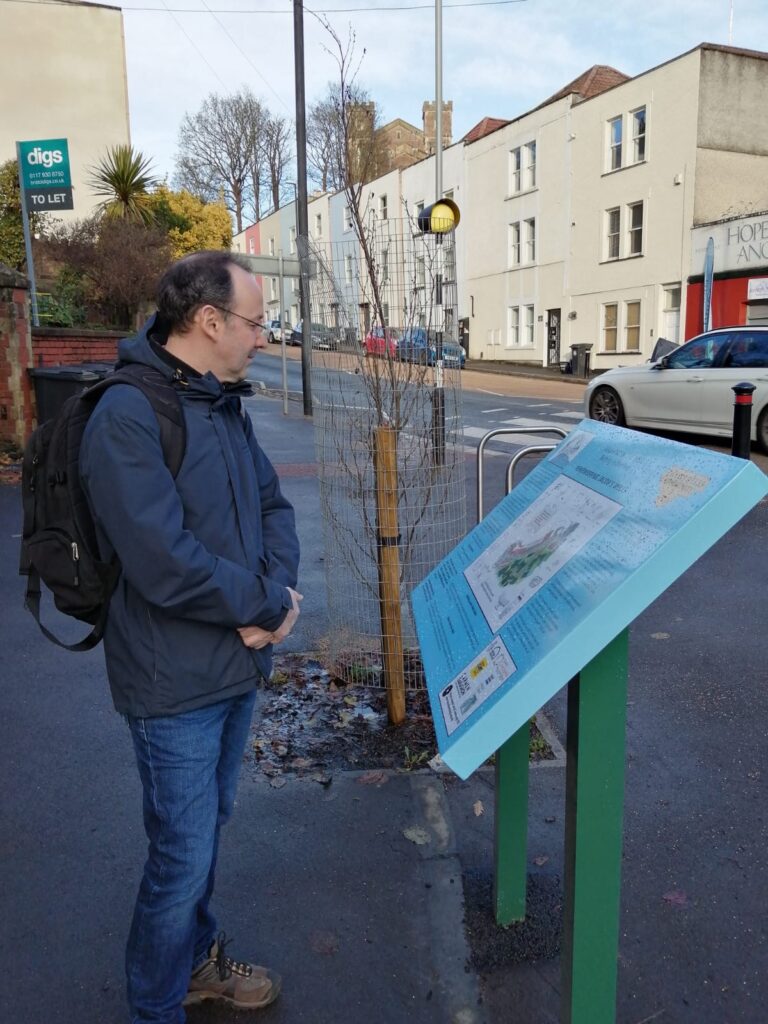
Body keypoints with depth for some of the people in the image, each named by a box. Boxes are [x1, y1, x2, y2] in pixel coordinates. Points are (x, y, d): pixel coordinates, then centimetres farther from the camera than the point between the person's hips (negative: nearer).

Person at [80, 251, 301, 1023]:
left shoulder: (224, 404, 6)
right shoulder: (127, 417, -22)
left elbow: (272, 505, 8)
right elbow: (167, 565, -29)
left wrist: (277, 590, -11)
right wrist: (269, 604, -15)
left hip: (237, 666, 8)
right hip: (177, 682, -8)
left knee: (207, 825, 24)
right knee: (184, 856, 7)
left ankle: (198, 957, 47)